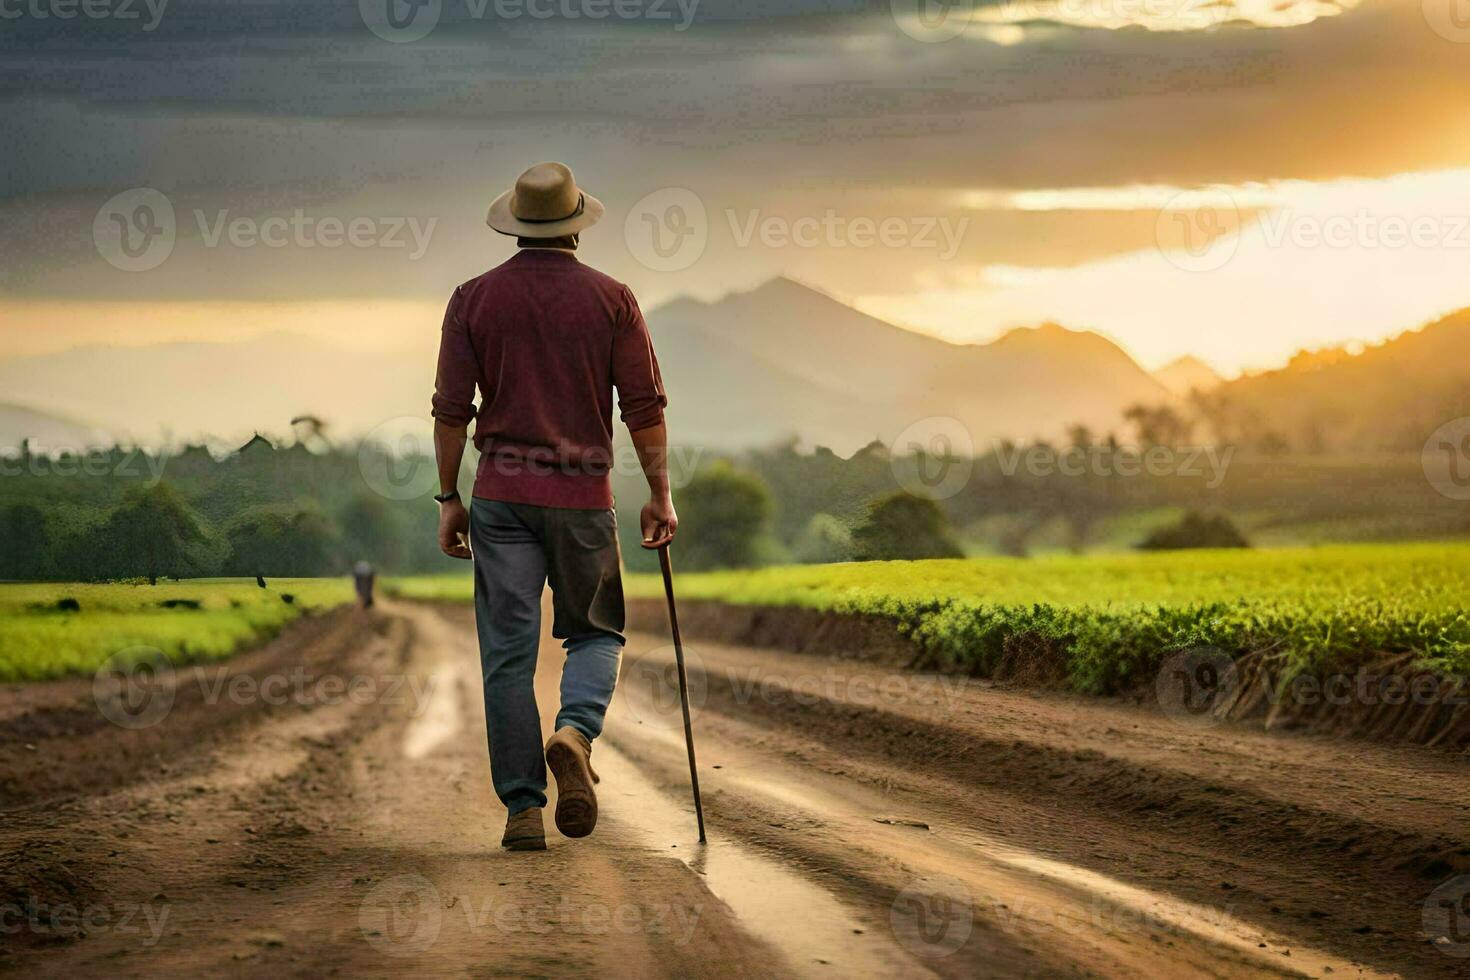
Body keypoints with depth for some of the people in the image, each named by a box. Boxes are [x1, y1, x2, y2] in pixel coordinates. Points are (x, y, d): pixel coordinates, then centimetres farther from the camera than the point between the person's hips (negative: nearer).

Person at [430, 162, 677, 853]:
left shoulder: (474, 299, 2)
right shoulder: (611, 299, 0)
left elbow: (451, 408, 0)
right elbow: (645, 406, -2)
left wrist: (448, 498, 7)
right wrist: (660, 494, 5)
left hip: (502, 493, 0)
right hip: (584, 494, 0)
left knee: (508, 653, 3)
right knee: (596, 633, 15)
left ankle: (523, 808, 0)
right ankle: (575, 732, -15)